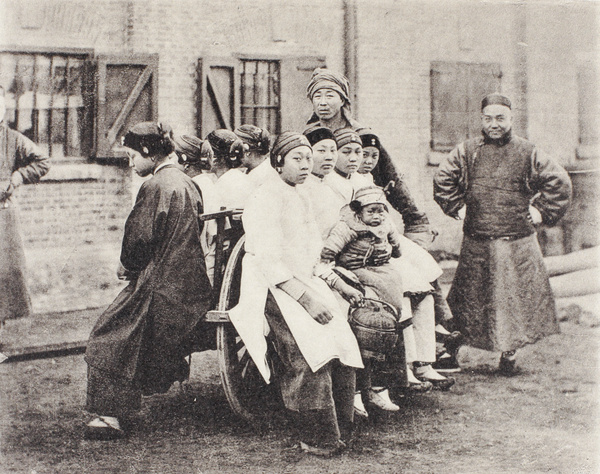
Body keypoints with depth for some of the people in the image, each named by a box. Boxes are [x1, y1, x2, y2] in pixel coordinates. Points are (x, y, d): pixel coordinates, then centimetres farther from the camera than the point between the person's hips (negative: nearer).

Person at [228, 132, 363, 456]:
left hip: (304, 283, 9)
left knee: (343, 350, -7)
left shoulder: (300, 199, 21)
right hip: (274, 288, -9)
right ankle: (317, 441, -9)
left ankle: (339, 433, 4)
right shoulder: (266, 199, -10)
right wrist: (306, 298, -22)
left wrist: (339, 285, 22)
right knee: (309, 359, -21)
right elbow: (269, 262, -18)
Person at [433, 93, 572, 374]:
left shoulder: (527, 153, 0)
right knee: (472, 299, 7)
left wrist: (540, 211, 0)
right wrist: (458, 207, 6)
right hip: (476, 245, 0)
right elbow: (442, 180, 10)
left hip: (517, 244, 0)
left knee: (515, 298, 6)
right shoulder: (467, 152, 2)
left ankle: (509, 354, 17)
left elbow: (559, 183, 2)